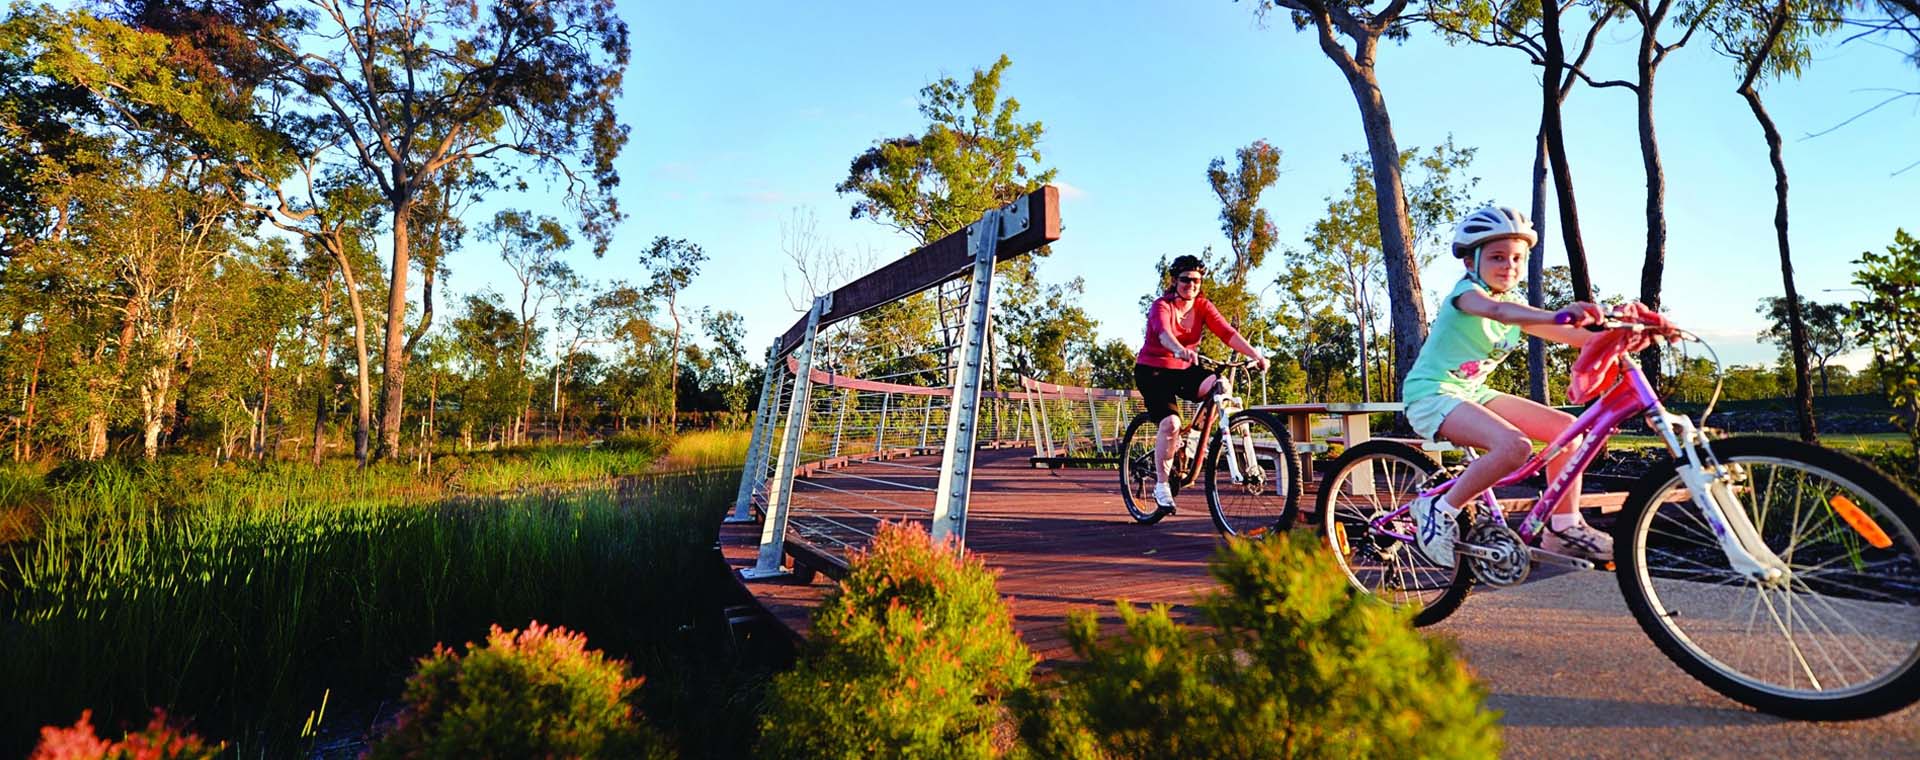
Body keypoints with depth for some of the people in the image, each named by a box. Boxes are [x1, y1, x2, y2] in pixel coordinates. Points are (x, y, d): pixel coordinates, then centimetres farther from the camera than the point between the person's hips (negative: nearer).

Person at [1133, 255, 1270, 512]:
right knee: (1171, 423, -25)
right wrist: (1181, 350, -60)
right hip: (1152, 371, -5)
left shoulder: (1203, 306, -3)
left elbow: (1227, 332, -16)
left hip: (1183, 370, 5)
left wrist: (1256, 355, -32)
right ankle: (1161, 485, -9)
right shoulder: (1162, 306, -16)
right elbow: (1164, 333, -38)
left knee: (1221, 385, -25)